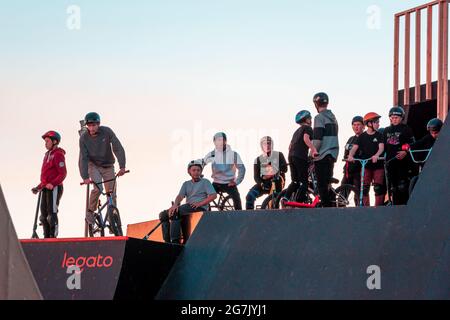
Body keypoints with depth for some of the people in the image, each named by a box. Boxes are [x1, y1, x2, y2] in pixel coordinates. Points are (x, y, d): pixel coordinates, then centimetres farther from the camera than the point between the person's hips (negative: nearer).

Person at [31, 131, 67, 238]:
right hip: (46, 188, 9)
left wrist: (52, 184, -27)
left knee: (52, 213, -11)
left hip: (54, 188, -9)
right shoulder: (48, 154, 19)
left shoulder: (58, 155, -10)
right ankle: (46, 237, 14)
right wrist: (39, 187, 19)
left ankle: (53, 237, -9)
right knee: (44, 215, 9)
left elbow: (63, 173, -17)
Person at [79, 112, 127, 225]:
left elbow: (118, 148, -23)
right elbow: (83, 158, -19)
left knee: (112, 194, -2)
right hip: (94, 166, -1)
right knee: (98, 188, -25)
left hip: (108, 166, 1)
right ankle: (90, 212, -6)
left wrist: (122, 166, -35)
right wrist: (85, 177, -30)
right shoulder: (84, 138, -17)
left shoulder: (107, 132, -18)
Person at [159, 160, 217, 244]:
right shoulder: (186, 184, 24)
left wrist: (200, 203, -16)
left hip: (199, 208, -6)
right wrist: (175, 205, -17)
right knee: (163, 214, -12)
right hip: (187, 207, 6)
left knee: (175, 213, -31)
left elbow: (213, 195, -4)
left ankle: (175, 241, -36)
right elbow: (180, 196, 7)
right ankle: (167, 242, -17)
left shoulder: (205, 182, 10)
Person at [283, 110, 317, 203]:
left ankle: (286, 197, -5)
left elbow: (290, 145, 25)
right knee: (304, 182, -4)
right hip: (301, 157, -7)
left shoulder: (297, 131, 27)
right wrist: (314, 149, -24)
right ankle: (299, 202, -12)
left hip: (291, 156, 7)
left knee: (295, 181, 13)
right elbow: (306, 138, -16)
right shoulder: (307, 128, 4)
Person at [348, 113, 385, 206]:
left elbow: (381, 147, -11)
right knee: (364, 189, -3)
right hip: (365, 165, 1)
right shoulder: (362, 137, 5)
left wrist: (377, 155, -32)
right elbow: (355, 147, -4)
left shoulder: (379, 135, 4)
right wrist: (351, 155, -25)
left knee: (378, 188, -3)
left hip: (378, 165, -1)